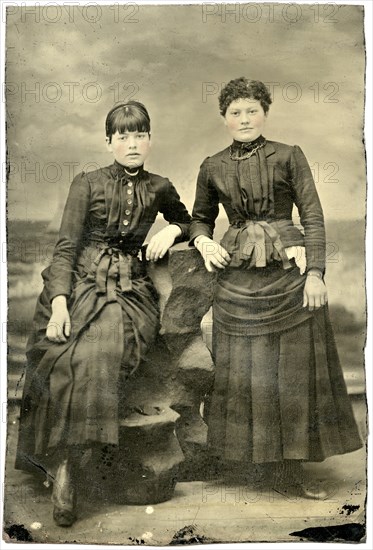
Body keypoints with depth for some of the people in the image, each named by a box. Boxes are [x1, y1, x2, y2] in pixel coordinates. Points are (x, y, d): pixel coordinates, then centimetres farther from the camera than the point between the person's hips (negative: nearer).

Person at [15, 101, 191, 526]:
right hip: (81, 282, 0)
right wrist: (59, 303, -14)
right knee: (63, 358, -28)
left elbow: (186, 222, 31)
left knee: (101, 355, -30)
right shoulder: (87, 184, 6)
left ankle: (63, 463, -21)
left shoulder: (159, 188, 13)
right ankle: (62, 465, -13)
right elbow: (66, 247, -1)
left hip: (130, 288, 1)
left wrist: (171, 231, 5)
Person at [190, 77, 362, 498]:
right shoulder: (212, 168, 9)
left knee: (295, 365, 4)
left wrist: (315, 272, -10)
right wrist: (204, 242, -2)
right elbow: (200, 218, 20)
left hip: (289, 271, -1)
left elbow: (313, 216, -1)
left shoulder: (289, 156, 3)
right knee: (243, 369, 5)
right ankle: (259, 460, 23)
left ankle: (287, 465, 21)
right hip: (238, 274, 2)